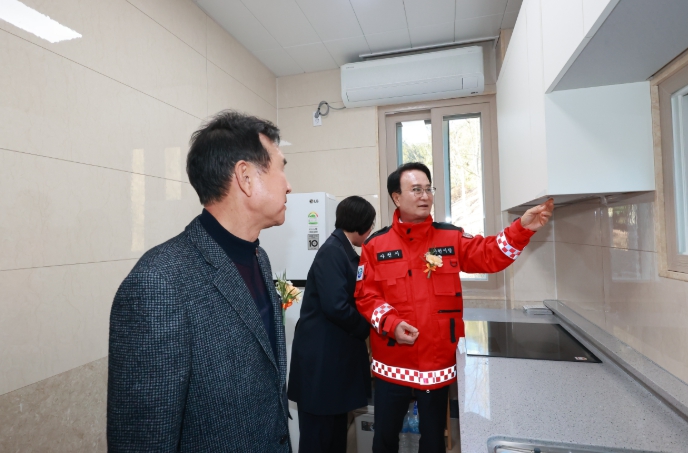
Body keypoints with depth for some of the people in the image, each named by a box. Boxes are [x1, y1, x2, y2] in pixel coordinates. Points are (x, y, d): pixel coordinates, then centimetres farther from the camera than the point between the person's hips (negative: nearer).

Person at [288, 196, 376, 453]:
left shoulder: (344, 251, 10)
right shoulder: (332, 252, -19)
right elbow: (335, 306, -25)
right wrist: (366, 329, -10)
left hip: (335, 354, 9)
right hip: (321, 357, -9)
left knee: (335, 429, 20)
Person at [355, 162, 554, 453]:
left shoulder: (451, 238, 1)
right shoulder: (376, 245, -4)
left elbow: (489, 255, -6)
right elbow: (365, 295, -6)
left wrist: (522, 229, -19)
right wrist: (391, 323, -18)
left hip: (439, 363, 1)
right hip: (393, 364, -1)